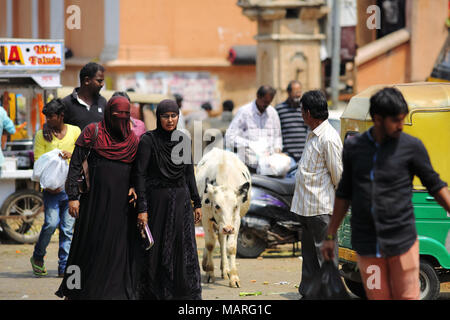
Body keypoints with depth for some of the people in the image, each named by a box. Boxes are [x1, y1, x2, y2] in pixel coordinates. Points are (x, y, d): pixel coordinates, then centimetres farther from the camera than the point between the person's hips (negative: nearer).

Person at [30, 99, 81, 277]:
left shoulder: (74, 131, 7)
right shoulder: (41, 135, 4)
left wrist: (71, 155, -12)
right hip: (52, 187, -2)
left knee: (68, 228, 1)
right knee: (51, 223, -16)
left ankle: (64, 267, 6)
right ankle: (37, 258, 7)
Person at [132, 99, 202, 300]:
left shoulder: (183, 140, 7)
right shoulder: (148, 140, -8)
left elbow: (189, 174, 13)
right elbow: (139, 175, -11)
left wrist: (197, 203, 10)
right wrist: (142, 208, -17)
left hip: (181, 201, 5)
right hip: (156, 201, -4)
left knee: (185, 251, 2)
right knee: (157, 251, 0)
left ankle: (186, 295, 6)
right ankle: (154, 294, 8)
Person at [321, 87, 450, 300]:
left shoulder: (412, 147, -3)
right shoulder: (353, 146, 5)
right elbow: (344, 193, 15)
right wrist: (330, 236, 17)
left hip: (402, 241, -2)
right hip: (367, 246, 2)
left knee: (407, 297, -3)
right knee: (378, 297, 5)